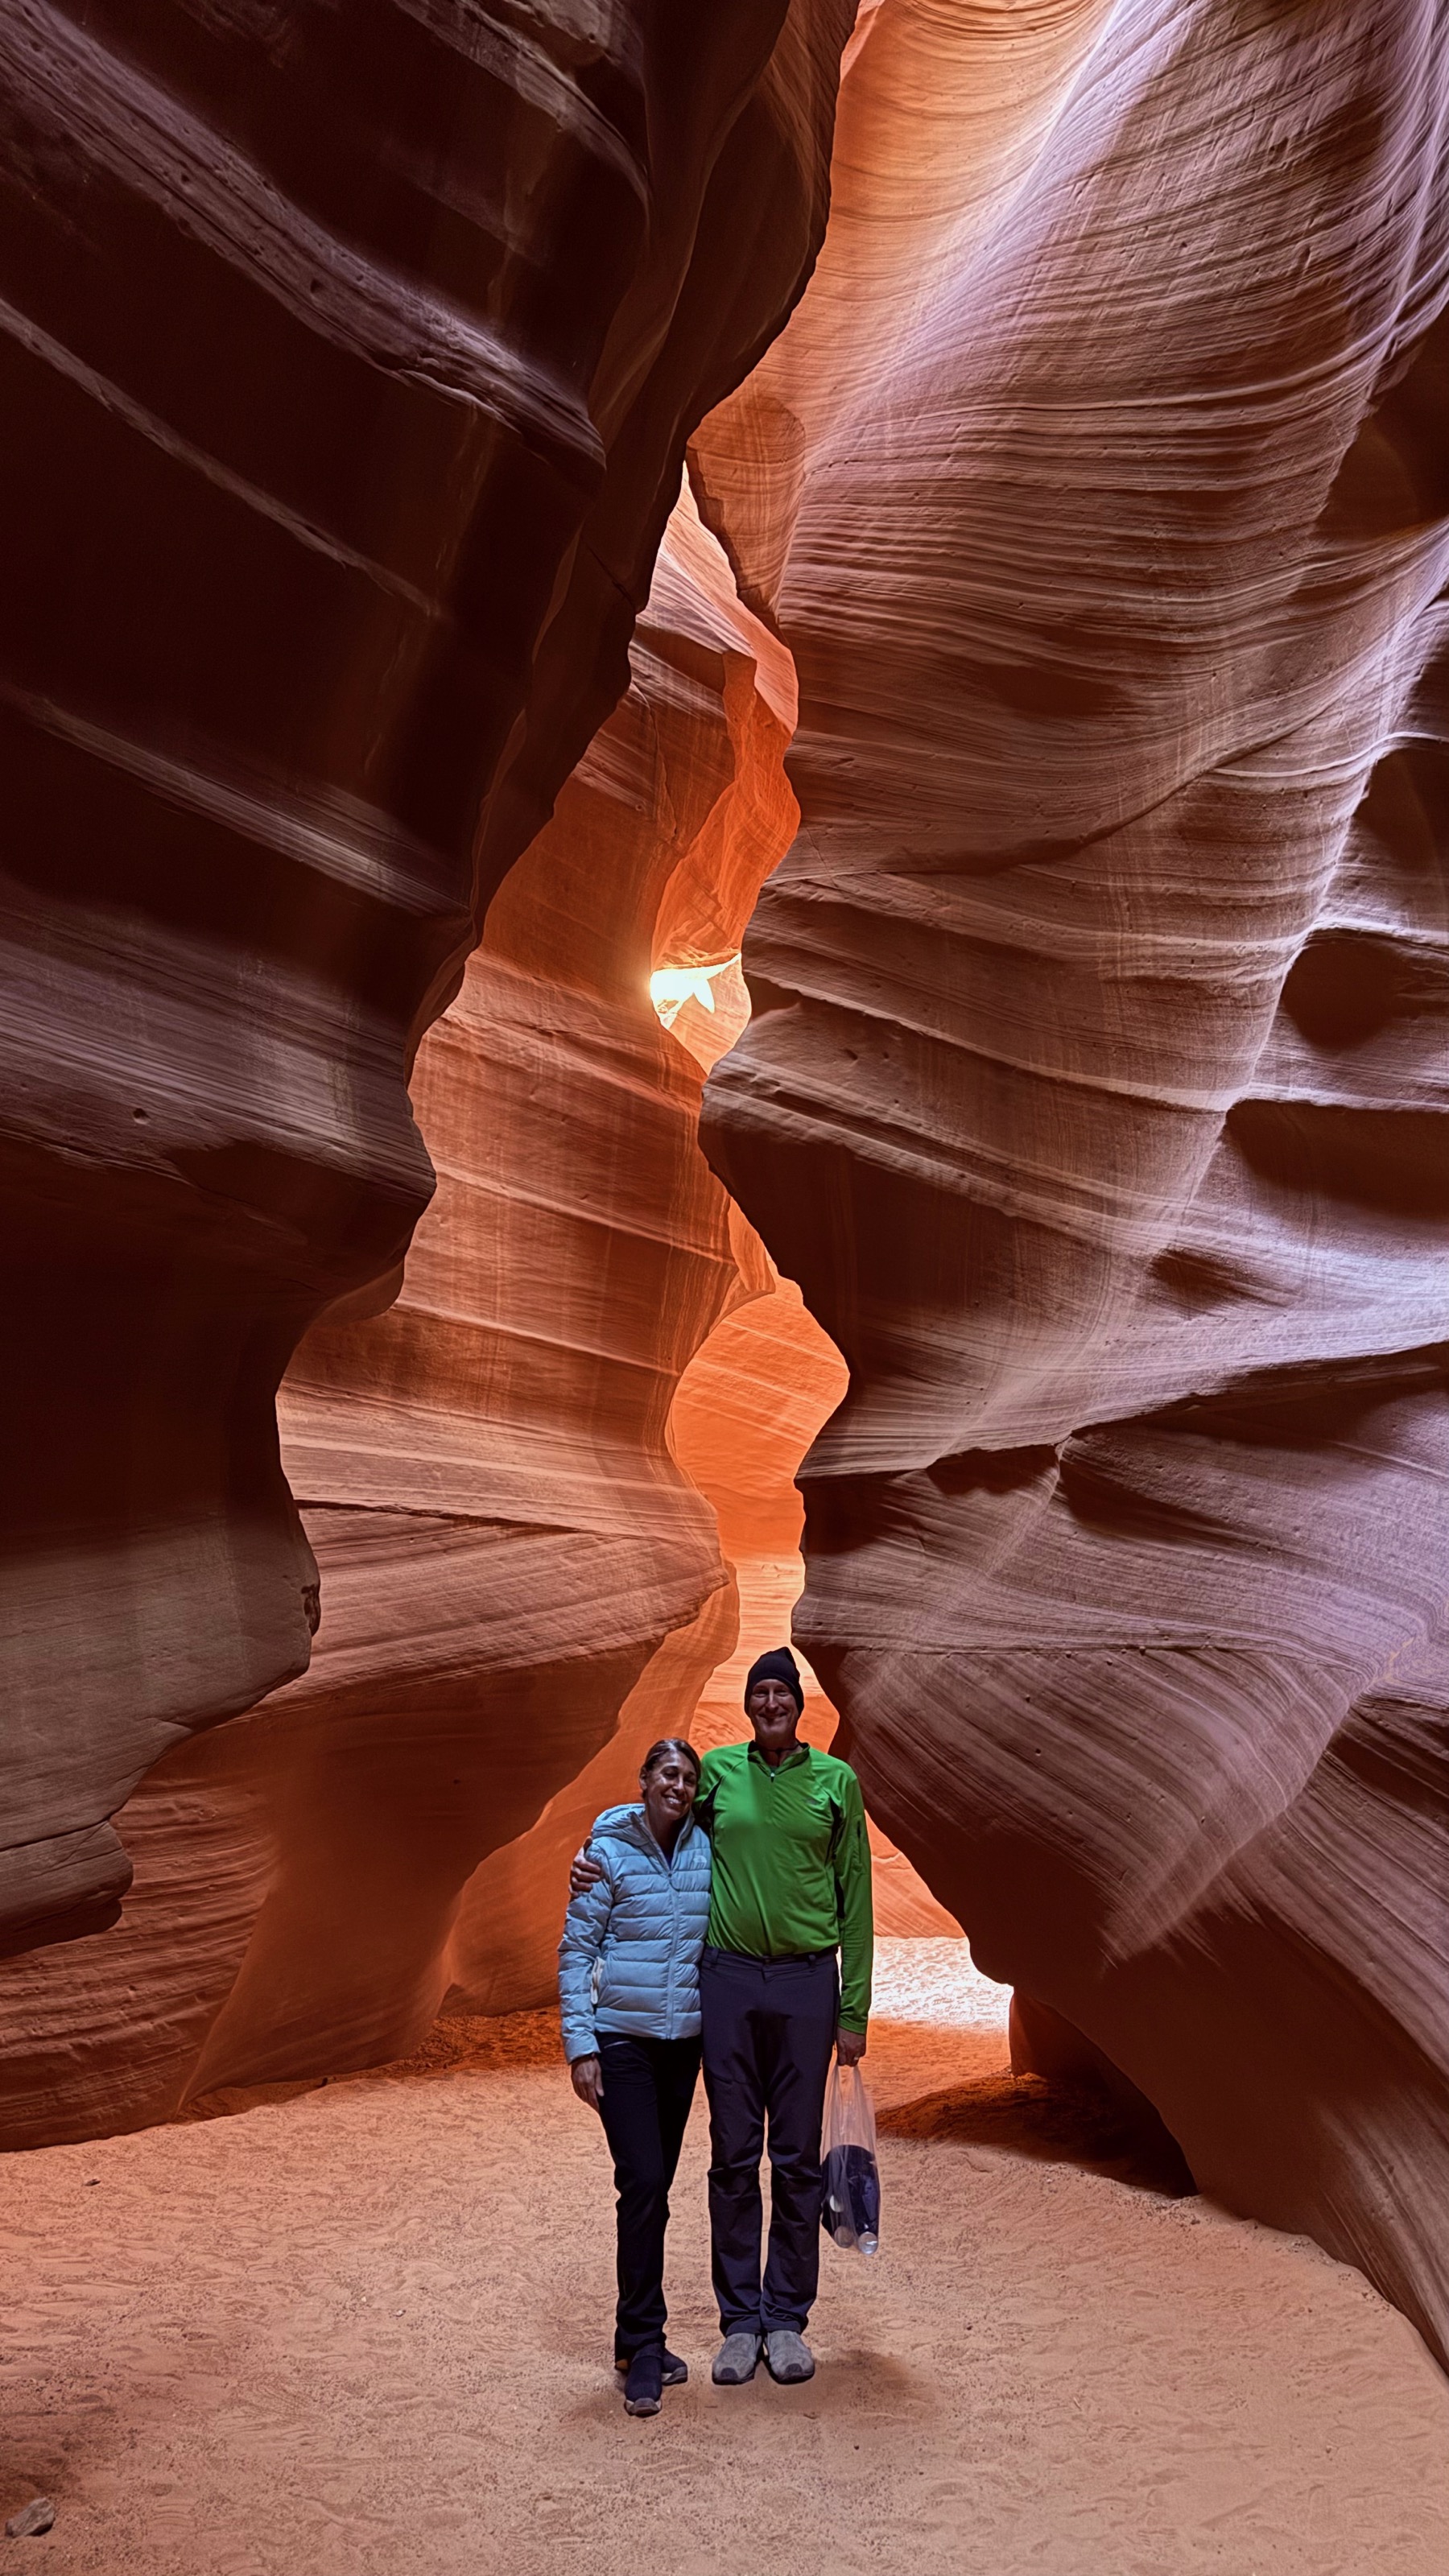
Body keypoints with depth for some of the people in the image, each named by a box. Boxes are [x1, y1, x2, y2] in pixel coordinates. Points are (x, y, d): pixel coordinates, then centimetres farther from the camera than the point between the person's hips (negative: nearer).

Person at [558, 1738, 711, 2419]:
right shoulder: (608, 1852, -9)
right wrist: (580, 2046, -10)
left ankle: (637, 2337, 25)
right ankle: (644, 2347, 2)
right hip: (621, 2041, -4)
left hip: (684, 2042, 4)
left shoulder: (706, 1850, 1)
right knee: (643, 2182, -11)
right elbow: (575, 1953, -6)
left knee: (655, 2188, 12)